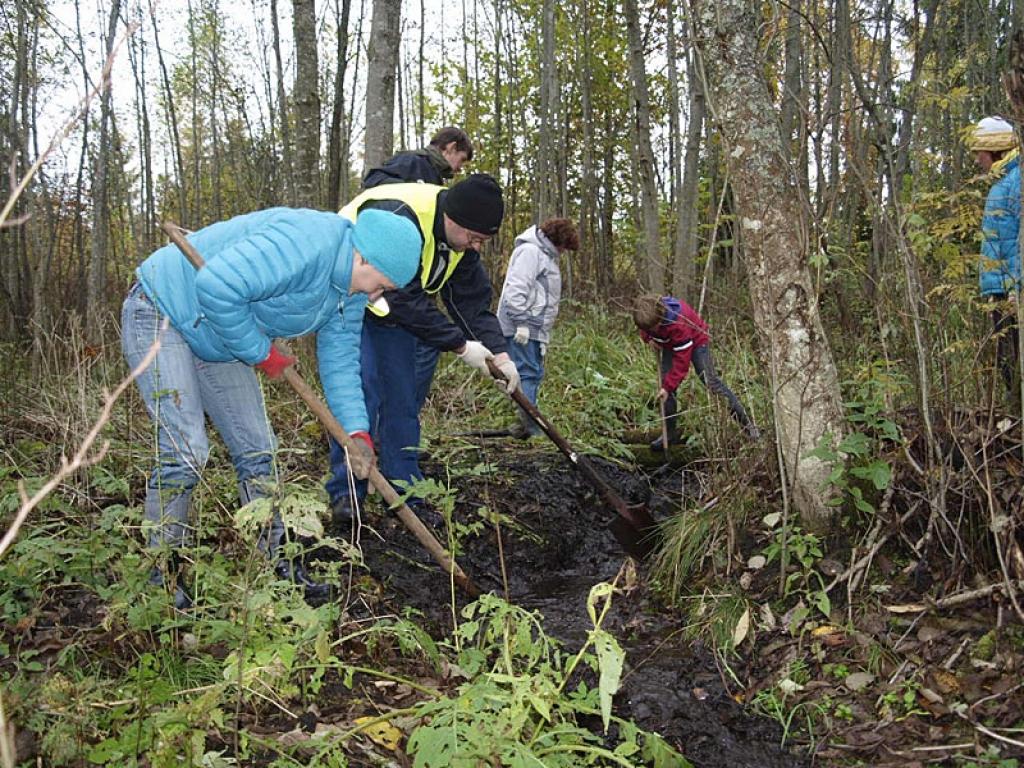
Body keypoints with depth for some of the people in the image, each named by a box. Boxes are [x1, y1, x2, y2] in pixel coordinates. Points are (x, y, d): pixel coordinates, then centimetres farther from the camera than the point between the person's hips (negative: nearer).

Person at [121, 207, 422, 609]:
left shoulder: (350, 292, 0)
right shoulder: (305, 244, -32)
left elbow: (340, 361, 3)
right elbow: (218, 286, -38)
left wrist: (357, 431, -10)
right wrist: (261, 353, -24)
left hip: (213, 340, 9)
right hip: (161, 312, -9)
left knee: (256, 450, 7)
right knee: (185, 451, -16)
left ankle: (275, 561, 18)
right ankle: (162, 574, 1)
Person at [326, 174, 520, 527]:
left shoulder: (460, 239, -9)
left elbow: (473, 300, -5)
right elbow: (407, 299, -34)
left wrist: (499, 354, -17)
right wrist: (461, 345, -29)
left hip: (391, 311, 7)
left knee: (405, 398, 4)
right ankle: (345, 494, -3)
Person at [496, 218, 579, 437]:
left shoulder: (546, 256, 25)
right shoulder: (530, 251, -8)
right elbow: (516, 288, -19)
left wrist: (543, 336, 22)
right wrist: (521, 322, -22)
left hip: (534, 328, 10)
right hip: (520, 328, -10)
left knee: (534, 374, 9)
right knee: (527, 373, -12)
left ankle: (527, 426, 13)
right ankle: (530, 427, -12)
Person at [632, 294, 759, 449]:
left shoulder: (678, 323, -42)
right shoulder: (647, 314, -24)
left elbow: (682, 361, -36)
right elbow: (643, 327, 5)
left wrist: (668, 386, -35)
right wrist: (648, 338, -17)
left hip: (695, 340, -6)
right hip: (670, 344, 6)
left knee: (710, 380, -15)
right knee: (665, 382, -2)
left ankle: (746, 422, -7)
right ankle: (670, 432, 9)